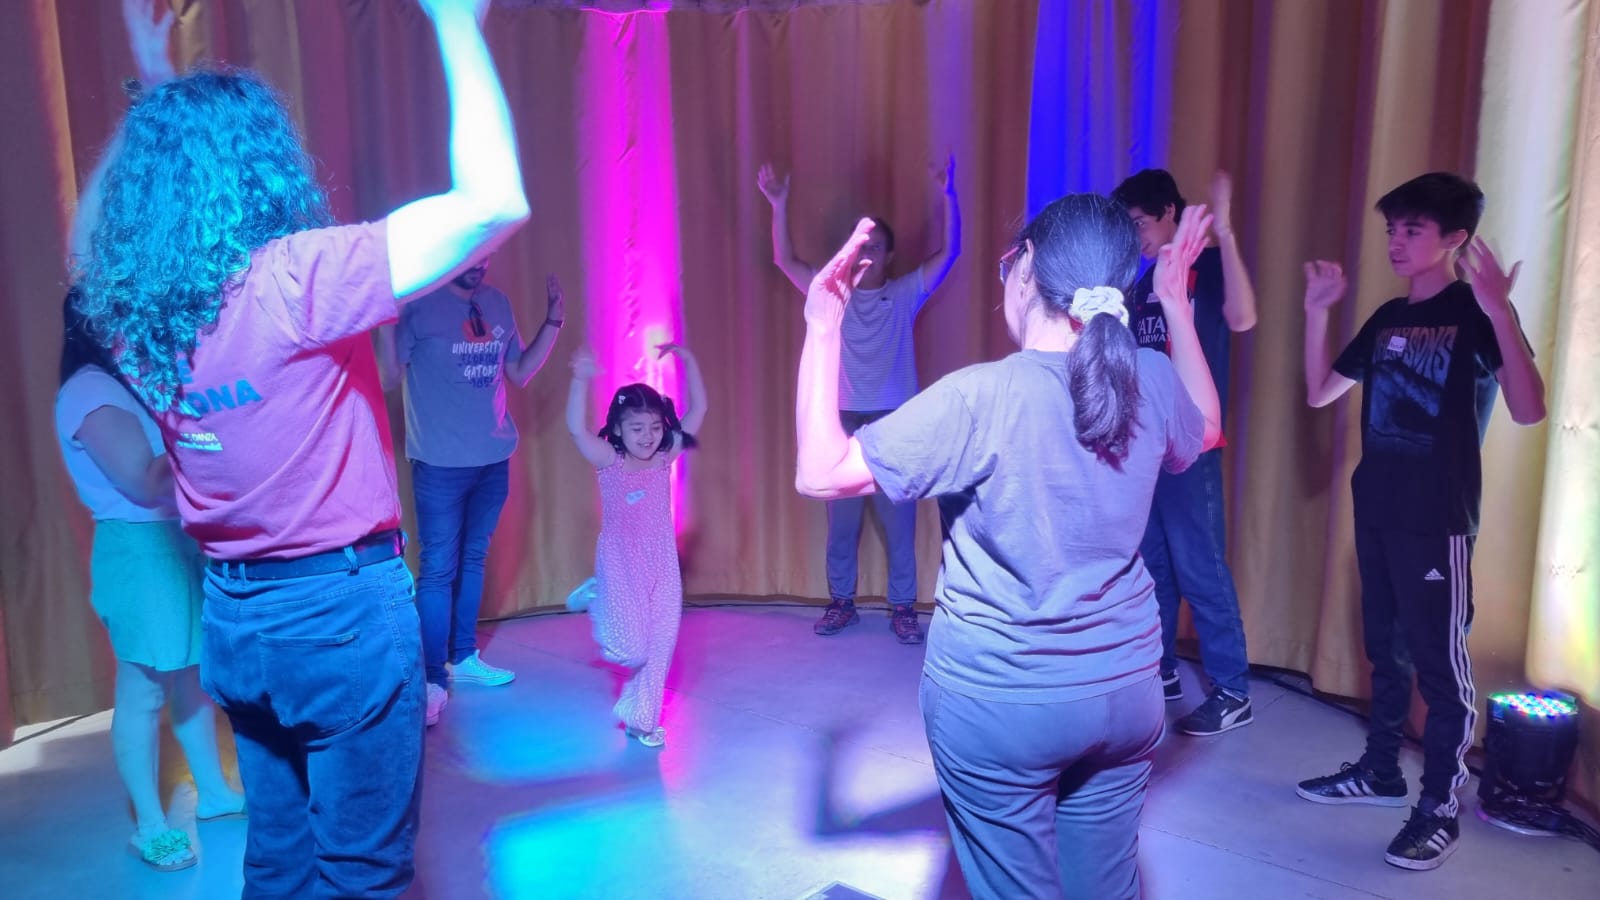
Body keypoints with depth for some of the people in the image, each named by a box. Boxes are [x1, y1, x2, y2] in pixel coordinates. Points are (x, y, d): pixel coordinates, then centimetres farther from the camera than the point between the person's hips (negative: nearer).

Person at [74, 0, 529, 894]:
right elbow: (495, 201, -27)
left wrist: (157, 111, 28)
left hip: (233, 615, 7)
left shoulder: (133, 308, 0)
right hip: (342, 610, -7)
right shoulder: (295, 279, -21)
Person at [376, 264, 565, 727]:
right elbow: (387, 379, -13)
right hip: (442, 462, -5)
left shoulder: (498, 304, 6)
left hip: (494, 458, 6)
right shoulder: (417, 304, -10)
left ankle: (464, 658, 28)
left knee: (473, 559, 15)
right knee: (439, 568, -2)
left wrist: (554, 320, 6)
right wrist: (386, 323, -28)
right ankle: (433, 680, 6)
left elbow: (520, 373, 13)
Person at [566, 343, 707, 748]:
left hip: (662, 564, 3)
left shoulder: (666, 457, -3)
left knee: (659, 645, 5)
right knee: (630, 649, -2)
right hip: (621, 564, -3)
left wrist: (689, 363, -13)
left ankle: (640, 718, 23)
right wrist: (581, 380, -39)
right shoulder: (608, 462, -11)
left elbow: (698, 410, -4)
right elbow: (576, 428, -28)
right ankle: (598, 600, 28)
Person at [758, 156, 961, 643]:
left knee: (899, 518, 3)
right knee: (841, 517, 8)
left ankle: (903, 608, 13)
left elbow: (949, 252, -5)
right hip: (844, 420, 2)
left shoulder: (905, 294, 3)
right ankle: (841, 601, 21)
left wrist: (948, 195, -15)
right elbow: (785, 260, 2)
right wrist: (779, 205, -9)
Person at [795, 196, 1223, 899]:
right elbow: (1205, 431, 19)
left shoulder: (982, 398, -22)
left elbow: (821, 472, -19)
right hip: (1125, 691, 5)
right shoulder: (1151, 379, -6)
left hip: (999, 702, -5)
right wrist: (1176, 304, 20)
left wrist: (822, 331, -13)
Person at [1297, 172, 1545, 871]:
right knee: (1386, 649, 17)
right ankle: (1381, 771, 30)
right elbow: (1320, 393, 11)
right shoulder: (1387, 318, 11)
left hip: (1438, 519, -7)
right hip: (1376, 510, 7)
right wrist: (1318, 311, 2)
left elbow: (1529, 411, -22)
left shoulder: (1476, 314, -9)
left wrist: (1500, 314, -33)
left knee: (1441, 662, 0)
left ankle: (1441, 809, 10)